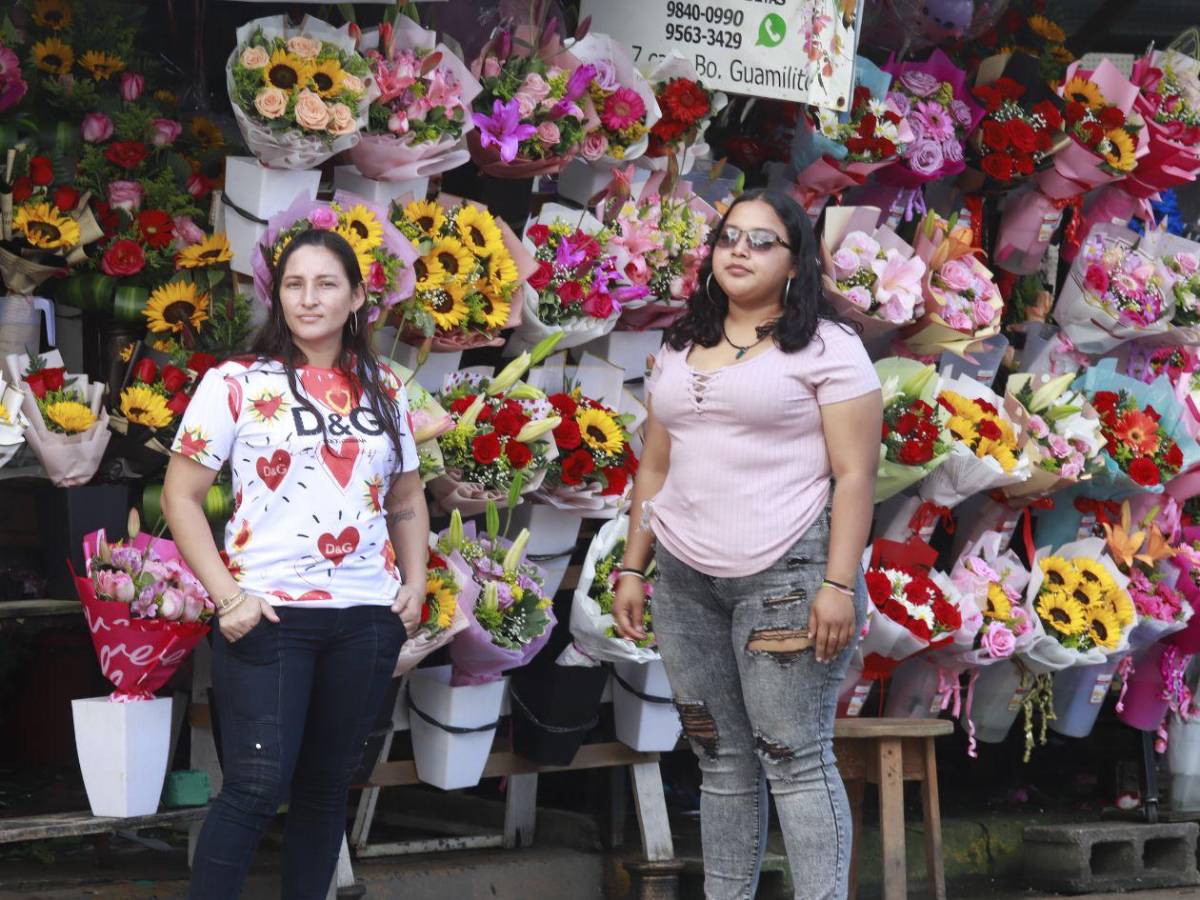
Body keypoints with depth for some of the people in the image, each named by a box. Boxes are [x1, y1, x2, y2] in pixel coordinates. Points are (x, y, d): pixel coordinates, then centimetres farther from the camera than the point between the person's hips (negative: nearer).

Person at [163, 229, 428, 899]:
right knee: (257, 787, -8)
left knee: (328, 782, 10)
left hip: (369, 617, 4)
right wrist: (226, 595, -12)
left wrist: (415, 584, 5)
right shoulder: (235, 384, -2)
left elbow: (407, 502, 21)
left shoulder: (386, 391, 11)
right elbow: (182, 496, -3)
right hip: (269, 613, -4)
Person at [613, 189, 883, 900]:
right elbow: (656, 468, 20)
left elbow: (855, 474, -8)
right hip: (685, 580, 6)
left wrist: (839, 585, -16)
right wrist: (633, 568, 15)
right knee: (721, 759, 7)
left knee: (793, 758, -9)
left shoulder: (825, 347, -3)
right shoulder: (680, 350, 17)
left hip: (784, 574, -6)